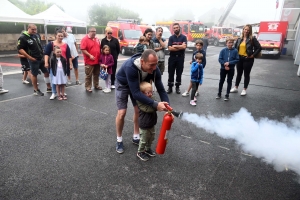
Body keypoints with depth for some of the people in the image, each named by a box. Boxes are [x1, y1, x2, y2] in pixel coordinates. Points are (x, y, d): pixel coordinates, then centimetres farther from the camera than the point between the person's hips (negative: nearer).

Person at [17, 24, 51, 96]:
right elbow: (20, 49, -15)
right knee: (34, 74, 5)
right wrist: (30, 57, -18)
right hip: (33, 60, -6)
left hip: (42, 58, 7)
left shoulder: (37, 35, 8)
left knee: (47, 72, 9)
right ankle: (36, 90, 19)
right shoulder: (23, 38, -13)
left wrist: (43, 54, 15)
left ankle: (49, 88, 22)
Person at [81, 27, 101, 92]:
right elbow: (83, 49, -16)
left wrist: (100, 56, 10)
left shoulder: (97, 39, 11)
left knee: (96, 74, 17)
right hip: (89, 61, -7)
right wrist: (90, 55, -22)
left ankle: (96, 85, 30)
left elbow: (99, 48, 19)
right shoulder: (85, 39, -10)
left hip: (97, 61, 7)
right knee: (88, 75, 1)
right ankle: (88, 87, 11)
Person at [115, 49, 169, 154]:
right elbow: (136, 93, -45)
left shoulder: (154, 70, -29)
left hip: (139, 84, 4)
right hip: (123, 84, -4)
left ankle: (136, 137, 23)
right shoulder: (130, 67, -44)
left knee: (139, 110, 2)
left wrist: (167, 107, -35)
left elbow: (161, 89, -22)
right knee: (122, 112, -7)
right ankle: (119, 140, 15)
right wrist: (155, 104, -51)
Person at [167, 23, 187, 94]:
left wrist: (175, 46, -9)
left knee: (179, 73, 6)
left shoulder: (183, 37, 3)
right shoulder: (171, 37, 4)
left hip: (180, 57, 0)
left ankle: (177, 87, 16)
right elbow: (169, 48, -9)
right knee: (171, 73, 2)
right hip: (172, 57, 1)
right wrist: (180, 47, -11)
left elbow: (184, 46, -14)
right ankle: (170, 87, 10)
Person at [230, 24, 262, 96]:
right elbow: (235, 47, 17)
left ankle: (244, 89, 15)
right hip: (239, 58, 4)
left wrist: (253, 55, -10)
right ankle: (235, 88, 25)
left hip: (248, 59, -4)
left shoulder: (252, 39, -6)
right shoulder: (239, 39, 6)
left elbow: (259, 48, -8)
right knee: (239, 74, 14)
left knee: (246, 74, 5)